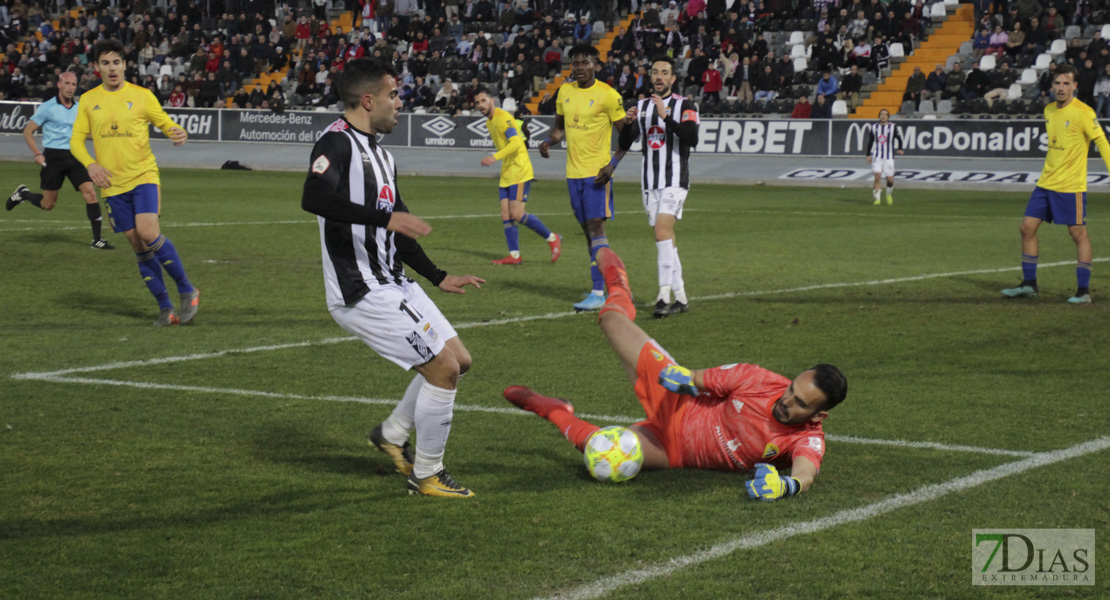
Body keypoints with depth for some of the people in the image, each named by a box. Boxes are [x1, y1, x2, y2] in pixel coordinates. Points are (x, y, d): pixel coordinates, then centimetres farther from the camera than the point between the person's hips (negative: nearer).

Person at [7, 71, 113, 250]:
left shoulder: (80, 108, 8)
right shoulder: (47, 107, -5)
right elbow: (28, 131, -2)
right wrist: (36, 154, -13)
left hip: (74, 156, 3)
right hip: (53, 157, -3)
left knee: (89, 192, -14)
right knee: (48, 204, 1)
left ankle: (97, 239, -11)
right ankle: (23, 194, 33)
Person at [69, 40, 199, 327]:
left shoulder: (141, 95, 1)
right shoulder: (88, 100, 7)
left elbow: (165, 123, 7)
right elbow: (76, 139, 8)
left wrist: (178, 133, -17)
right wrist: (90, 164, -12)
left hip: (143, 176, -3)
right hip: (113, 184, 3)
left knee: (148, 233, -21)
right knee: (137, 245, 3)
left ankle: (187, 291, -6)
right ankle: (165, 308, 11)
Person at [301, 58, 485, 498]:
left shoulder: (379, 154, 18)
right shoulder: (337, 143, -14)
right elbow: (314, 198, -34)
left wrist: (439, 278, 26)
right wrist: (384, 217, -40)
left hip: (393, 284, 10)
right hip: (362, 293, -10)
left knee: (458, 359, 13)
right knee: (444, 368, -10)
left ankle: (392, 433, 29)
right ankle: (426, 475, 4)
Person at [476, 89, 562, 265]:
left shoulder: (502, 117, -13)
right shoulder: (489, 122, 17)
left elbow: (516, 142, -25)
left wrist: (495, 157, -34)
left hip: (520, 172, -9)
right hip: (506, 174, 9)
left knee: (517, 214, -14)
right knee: (506, 215, 1)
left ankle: (553, 238, 1)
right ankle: (514, 255, 2)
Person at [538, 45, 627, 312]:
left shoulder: (607, 95, -10)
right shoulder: (565, 91, 9)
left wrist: (612, 164, -18)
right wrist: (549, 141, -1)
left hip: (597, 172, -7)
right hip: (573, 171, 7)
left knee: (596, 227, -13)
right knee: (587, 229, 12)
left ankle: (598, 292, -16)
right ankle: (604, 283, 24)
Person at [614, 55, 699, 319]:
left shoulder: (685, 105, -2)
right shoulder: (641, 106, 13)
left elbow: (692, 138, -18)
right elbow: (624, 145, 11)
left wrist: (666, 116, -25)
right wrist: (627, 124, -9)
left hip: (675, 179, -6)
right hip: (650, 182, 6)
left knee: (662, 230, -21)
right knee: (665, 237, 7)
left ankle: (664, 295, -21)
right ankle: (680, 297, 13)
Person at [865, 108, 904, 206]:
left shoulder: (893, 127, 0)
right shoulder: (873, 127, 6)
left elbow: (899, 138, 9)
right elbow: (870, 142, 14)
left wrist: (900, 148, -3)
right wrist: (868, 155, 13)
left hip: (889, 157, -1)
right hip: (877, 156, 1)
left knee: (890, 179, 0)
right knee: (877, 176, -15)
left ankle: (889, 194, 30)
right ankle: (877, 199, -11)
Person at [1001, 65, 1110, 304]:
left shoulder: (1083, 113, -12)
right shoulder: (1049, 111, 10)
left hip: (1071, 186, -7)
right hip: (1045, 183, 7)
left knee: (1078, 233, -3)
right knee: (1027, 228, 5)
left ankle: (1084, 290, 3)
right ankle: (1029, 284, 16)